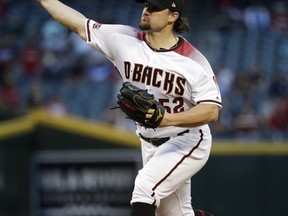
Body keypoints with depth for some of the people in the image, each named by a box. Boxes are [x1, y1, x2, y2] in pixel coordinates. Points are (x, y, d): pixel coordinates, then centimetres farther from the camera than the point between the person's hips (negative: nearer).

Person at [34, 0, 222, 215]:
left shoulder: (194, 61, -19)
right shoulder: (125, 40, -6)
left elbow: (212, 111, -23)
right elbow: (79, 24, 2)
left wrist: (168, 119, -38)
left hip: (187, 142, -6)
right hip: (149, 145, 6)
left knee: (145, 186, -27)